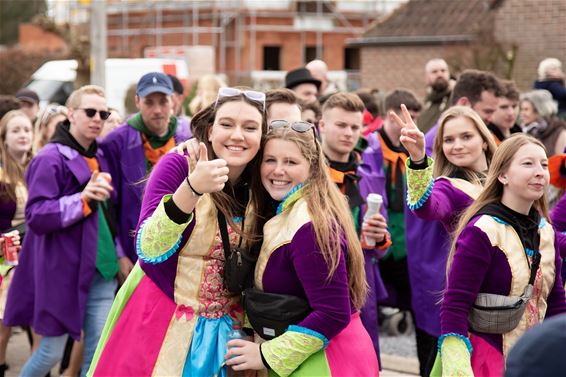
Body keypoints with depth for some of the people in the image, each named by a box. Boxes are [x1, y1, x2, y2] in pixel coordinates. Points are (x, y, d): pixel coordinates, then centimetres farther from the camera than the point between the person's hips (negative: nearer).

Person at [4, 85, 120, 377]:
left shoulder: (99, 159, 13)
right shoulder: (50, 159, -10)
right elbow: (36, 217, -17)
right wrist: (82, 198, -26)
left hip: (100, 270, 6)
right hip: (62, 272, -6)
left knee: (100, 352, 1)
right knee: (52, 352, 2)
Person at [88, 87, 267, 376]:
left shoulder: (259, 188, 0)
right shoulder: (177, 166, -13)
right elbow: (148, 250, -25)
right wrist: (192, 188, -36)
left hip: (224, 330, 4)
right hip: (161, 324, -4)